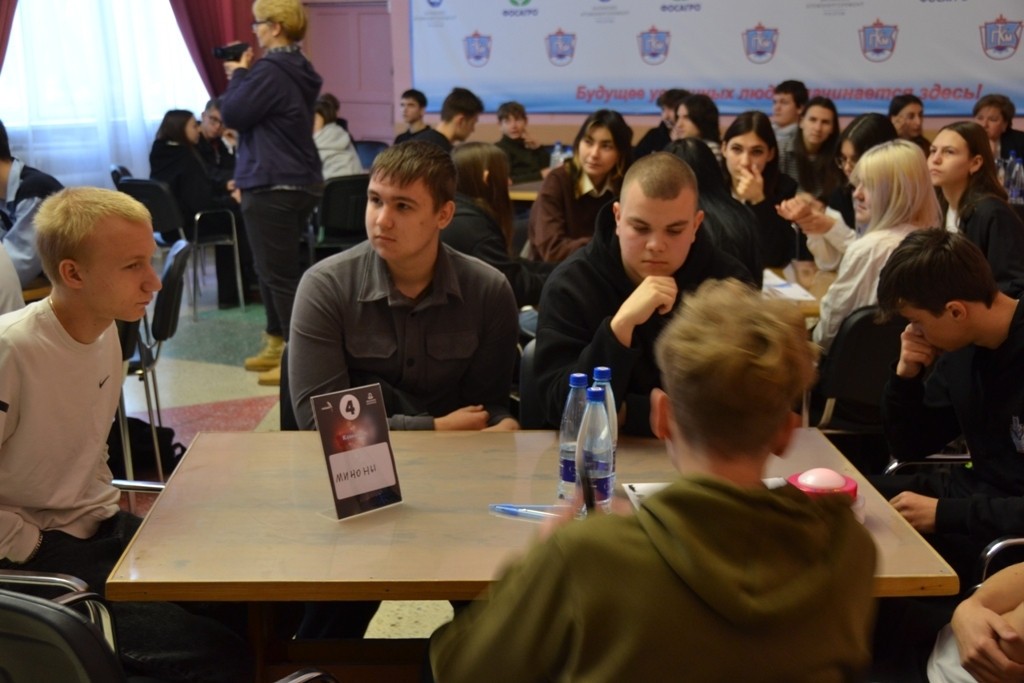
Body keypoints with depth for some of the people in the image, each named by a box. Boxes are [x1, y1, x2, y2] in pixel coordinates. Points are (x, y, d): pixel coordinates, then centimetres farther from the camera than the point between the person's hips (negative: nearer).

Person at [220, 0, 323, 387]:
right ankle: (277, 346, 28)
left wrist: (238, 74, 2)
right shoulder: (297, 70, 14)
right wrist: (245, 75, 12)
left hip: (273, 187, -10)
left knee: (279, 273, -5)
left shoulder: (271, 70, -18)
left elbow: (232, 114, -12)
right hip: (298, 183, 11)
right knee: (277, 269, 18)